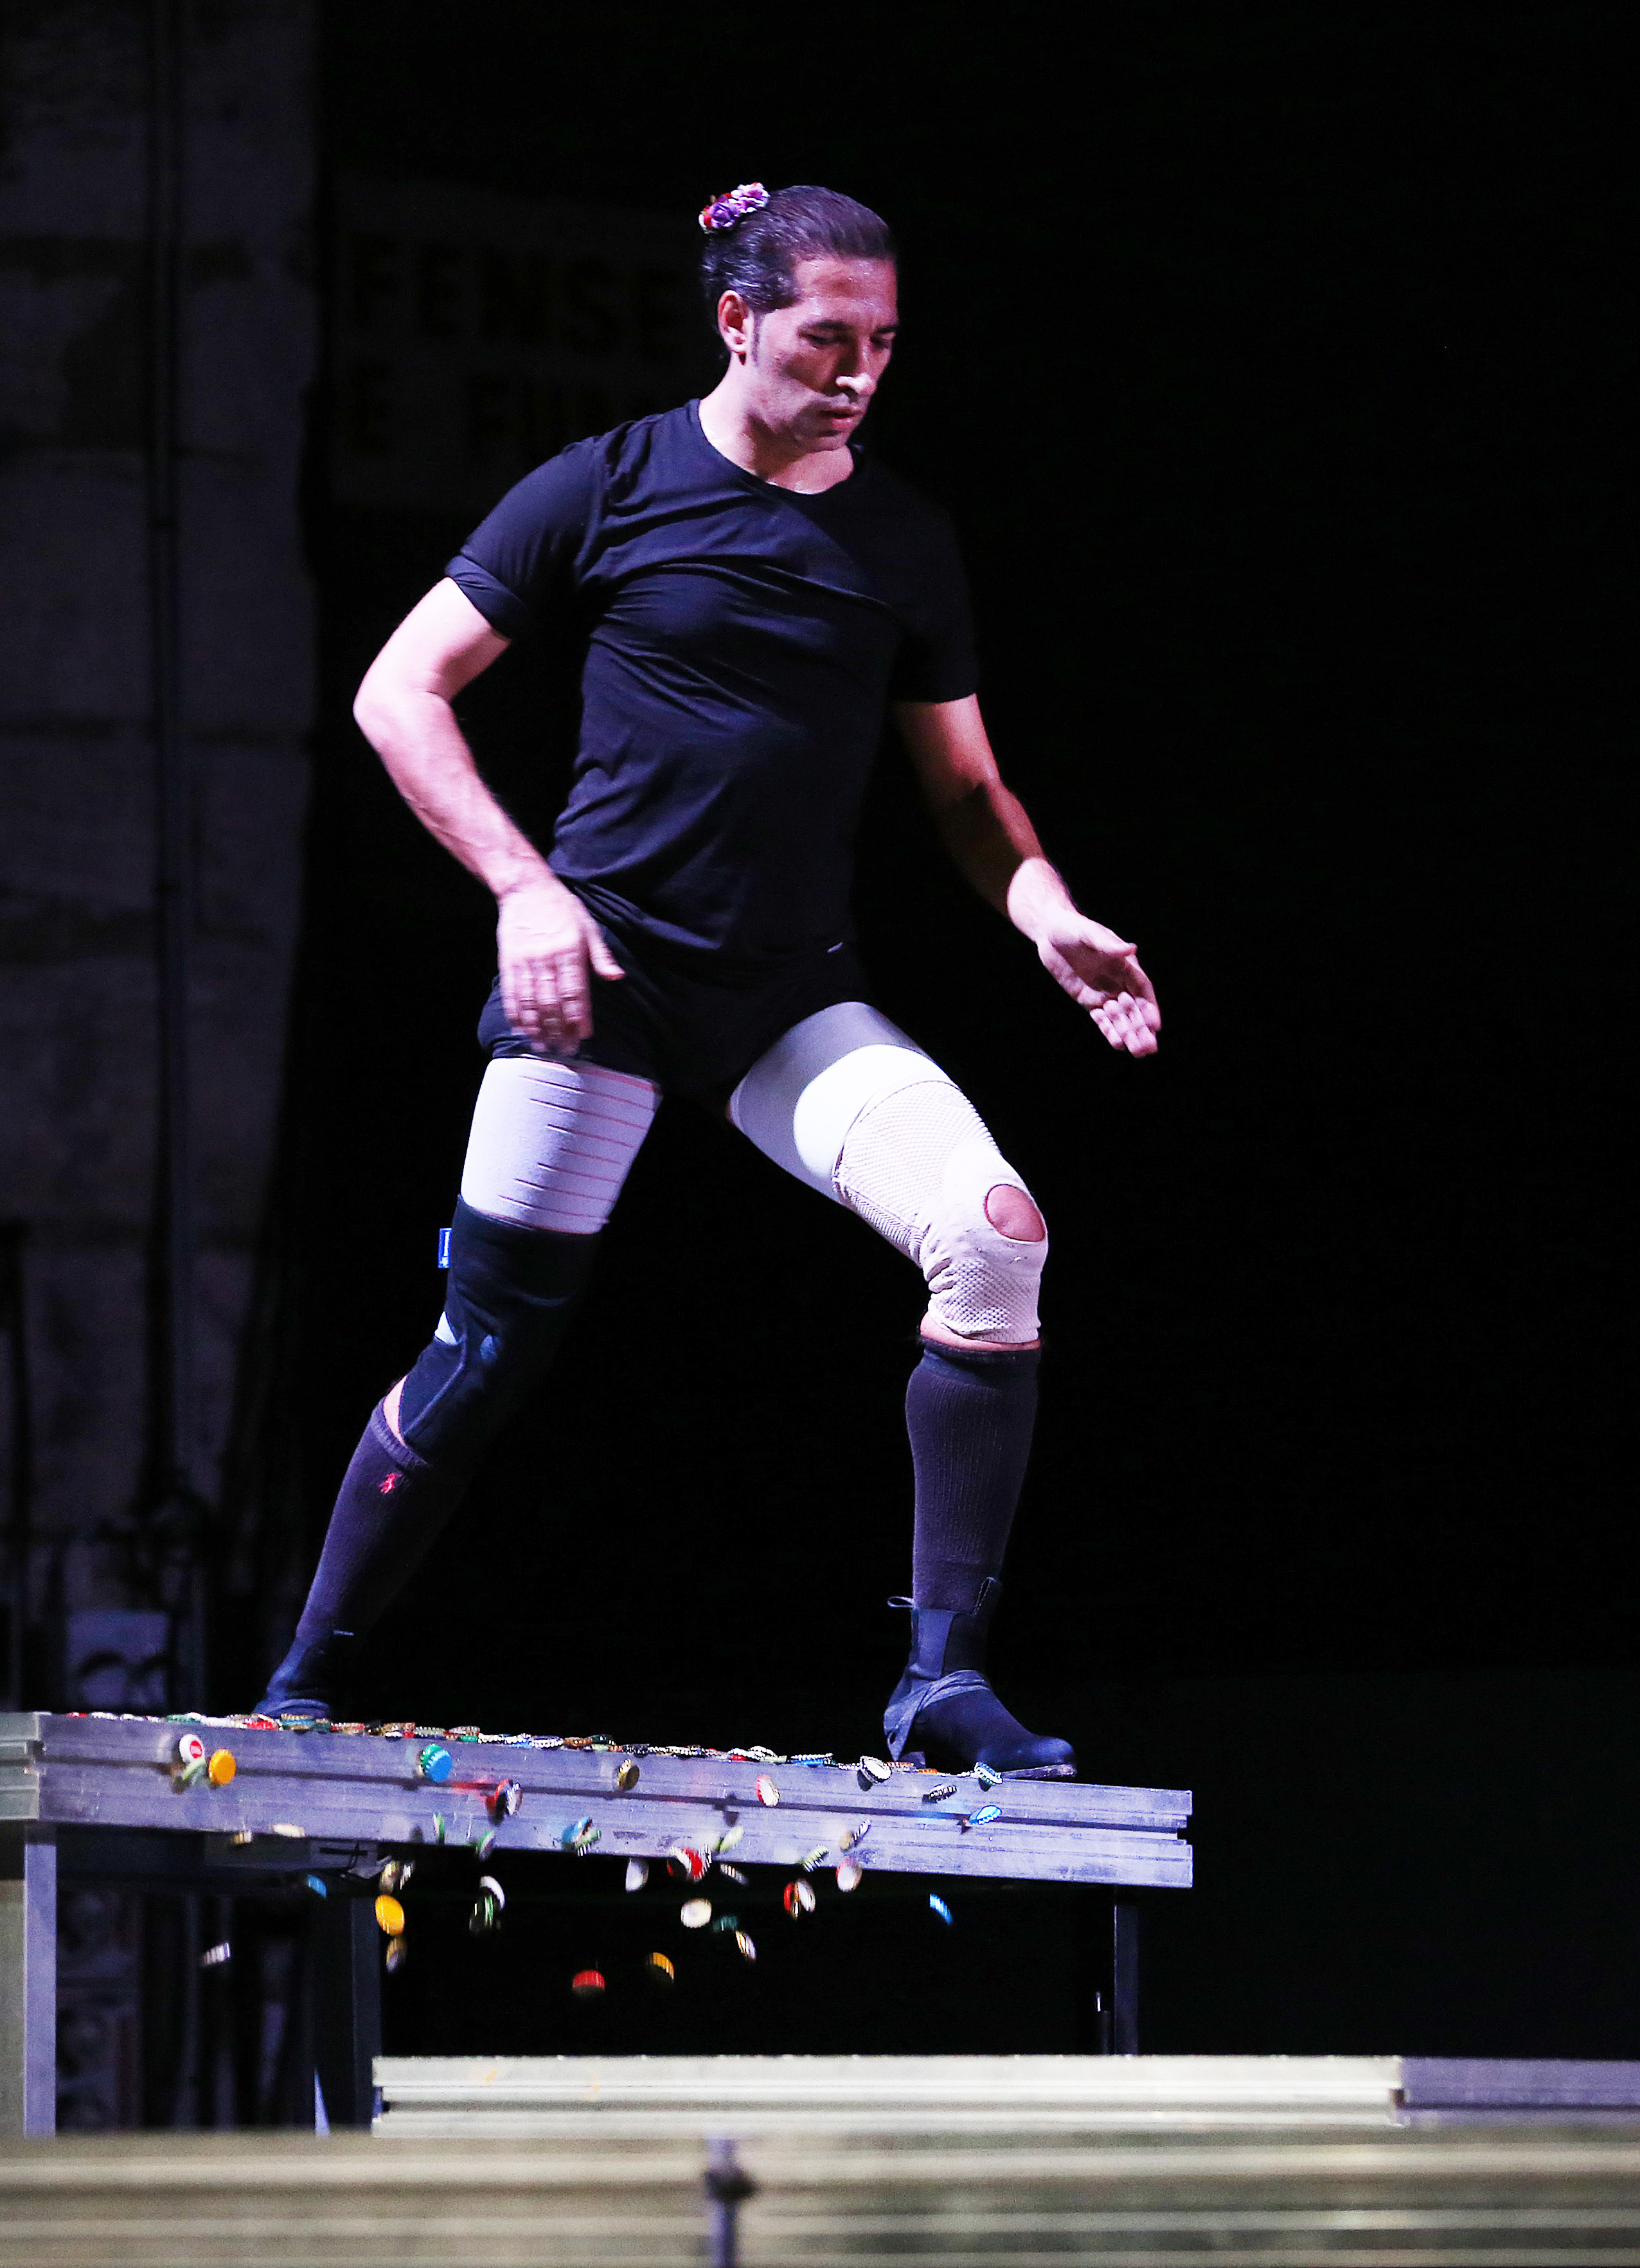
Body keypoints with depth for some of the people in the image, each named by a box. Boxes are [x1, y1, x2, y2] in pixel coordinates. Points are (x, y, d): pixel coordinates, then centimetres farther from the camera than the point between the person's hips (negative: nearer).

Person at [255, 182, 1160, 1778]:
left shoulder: (904, 539, 8)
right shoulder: (608, 489, -2)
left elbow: (964, 787, 16)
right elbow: (399, 692, 0)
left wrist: (1050, 922, -4)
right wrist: (523, 885, -12)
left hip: (794, 994, 3)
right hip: (601, 971, -3)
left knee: (997, 1234, -19)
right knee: (492, 1343, -3)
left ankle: (946, 1679, -16)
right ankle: (303, 1681, 15)